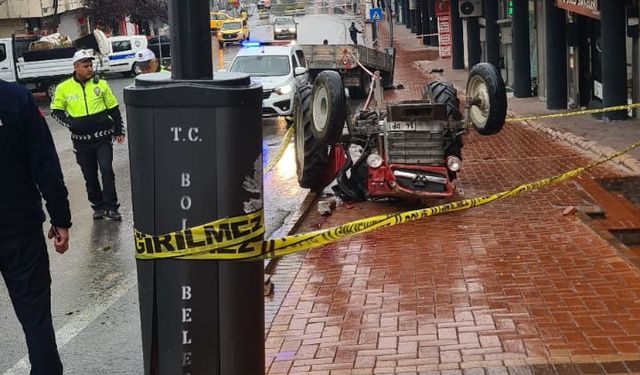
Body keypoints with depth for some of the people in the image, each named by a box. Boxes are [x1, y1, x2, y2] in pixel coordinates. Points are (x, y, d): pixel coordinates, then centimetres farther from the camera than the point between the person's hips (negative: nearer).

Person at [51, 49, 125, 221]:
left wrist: (119, 131, 9)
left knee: (106, 169, -12)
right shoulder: (64, 88, -2)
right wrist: (70, 123, -11)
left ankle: (111, 207, -4)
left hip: (103, 137, -1)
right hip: (81, 140, 1)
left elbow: (113, 108, 10)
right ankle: (98, 206, 23)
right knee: (89, 176, 9)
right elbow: (56, 111, 6)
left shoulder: (100, 84, 1)